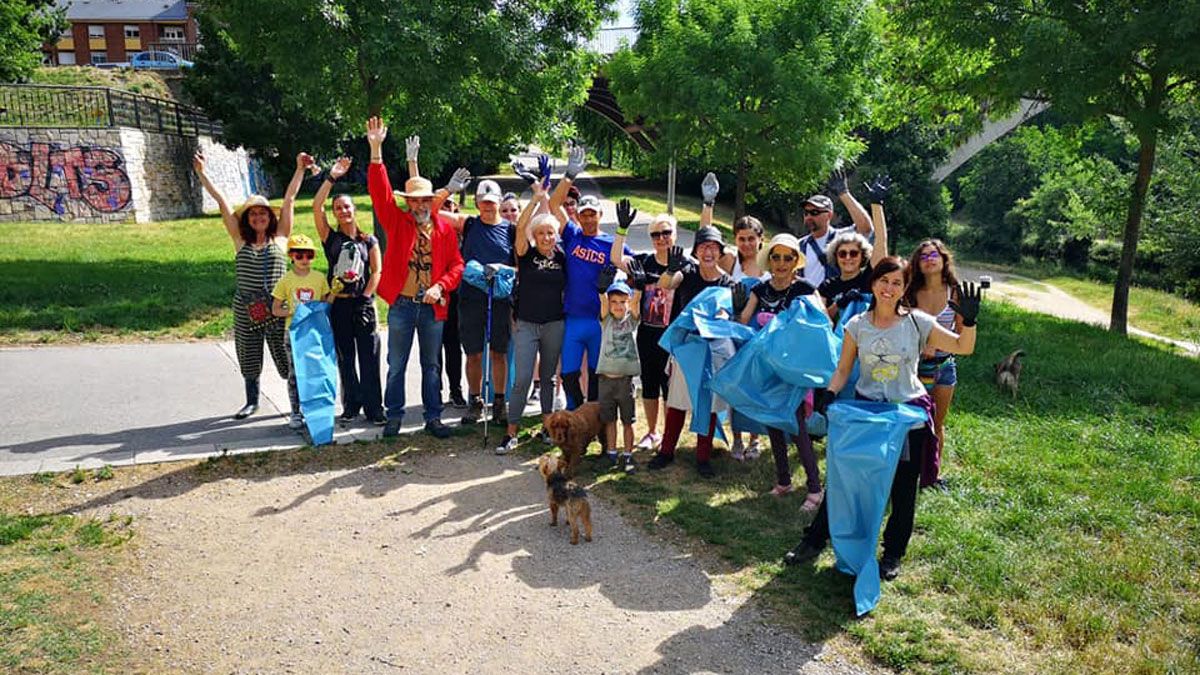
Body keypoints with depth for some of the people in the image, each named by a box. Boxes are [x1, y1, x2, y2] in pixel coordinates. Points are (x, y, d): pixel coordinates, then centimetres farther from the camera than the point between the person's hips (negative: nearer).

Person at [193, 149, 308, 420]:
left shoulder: (279, 238, 3)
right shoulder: (240, 240, 6)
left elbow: (289, 199, 1)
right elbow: (222, 202, 4)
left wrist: (300, 169, 0)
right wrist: (202, 173, 3)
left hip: (278, 308, -2)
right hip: (246, 309, 2)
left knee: (287, 357, 0)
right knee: (249, 358, 13)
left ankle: (298, 401, 14)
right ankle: (252, 401, 32)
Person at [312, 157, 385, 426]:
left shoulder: (369, 240, 7)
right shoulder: (330, 238, 6)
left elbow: (377, 271, 1)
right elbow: (316, 206, -5)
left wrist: (365, 298, -10)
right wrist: (332, 177, -5)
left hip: (363, 305, -1)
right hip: (339, 305, 1)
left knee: (369, 360, -3)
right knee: (345, 360, 7)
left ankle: (374, 409, 3)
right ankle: (351, 406, 18)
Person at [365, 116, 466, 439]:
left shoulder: (444, 228, 4)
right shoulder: (396, 221, 1)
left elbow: (456, 265, 5)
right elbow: (380, 192, -11)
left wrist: (440, 286, -12)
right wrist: (376, 151, -21)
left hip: (432, 305, 1)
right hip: (401, 304, -1)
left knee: (431, 364, 10)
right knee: (396, 365, 7)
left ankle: (433, 417, 19)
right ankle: (394, 416, 19)